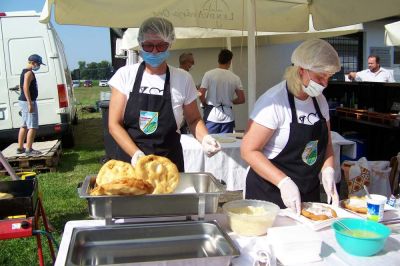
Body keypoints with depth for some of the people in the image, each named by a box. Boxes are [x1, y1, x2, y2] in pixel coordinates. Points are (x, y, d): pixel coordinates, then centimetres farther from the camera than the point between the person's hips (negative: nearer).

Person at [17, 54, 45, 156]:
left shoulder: (24, 72, 18)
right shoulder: (29, 73, -14)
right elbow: (26, 88, -23)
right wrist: (30, 104, -26)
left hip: (23, 101, 11)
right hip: (28, 101, -11)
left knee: (24, 126, 16)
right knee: (33, 126, -8)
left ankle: (20, 148, 21)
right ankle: (29, 149, -8)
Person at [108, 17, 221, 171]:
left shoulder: (183, 79, -3)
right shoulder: (125, 75, -3)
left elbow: (194, 119, 9)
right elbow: (114, 124, -5)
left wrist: (204, 138, -11)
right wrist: (136, 154, -20)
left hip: (169, 163, 0)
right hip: (128, 160, 0)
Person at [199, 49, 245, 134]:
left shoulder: (209, 74, -4)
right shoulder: (235, 78, 2)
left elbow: (201, 95, -8)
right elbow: (241, 99, 3)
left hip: (212, 115, -2)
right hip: (228, 117, 2)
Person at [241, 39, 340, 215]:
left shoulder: (320, 100, 3)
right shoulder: (274, 101, -20)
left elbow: (325, 144, 13)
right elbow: (249, 150, -21)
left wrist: (328, 170, -6)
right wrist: (284, 182, -28)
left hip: (309, 193, 7)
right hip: (270, 194, -6)